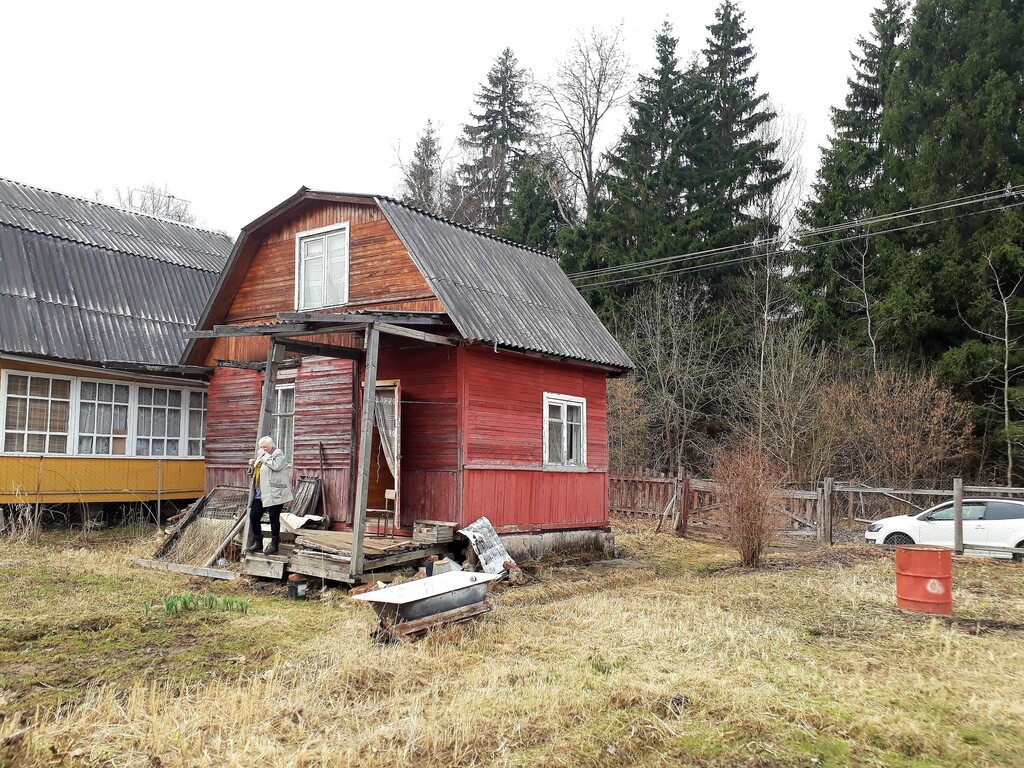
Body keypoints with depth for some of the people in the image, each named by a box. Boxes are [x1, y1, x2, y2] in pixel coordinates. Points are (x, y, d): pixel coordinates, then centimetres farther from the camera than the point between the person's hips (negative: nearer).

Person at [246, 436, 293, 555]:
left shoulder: (278, 454, -4)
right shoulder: (261, 456, 20)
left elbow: (276, 466, -24)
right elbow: (256, 474, 27)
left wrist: (265, 456, -14)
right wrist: (252, 466, 6)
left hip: (274, 494, -8)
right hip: (260, 495, 8)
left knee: (274, 518, -4)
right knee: (253, 517, 5)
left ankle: (274, 544, 4)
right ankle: (257, 543, 16)